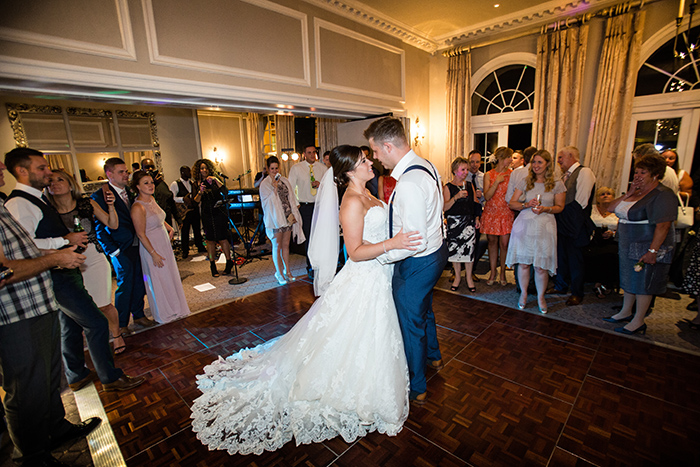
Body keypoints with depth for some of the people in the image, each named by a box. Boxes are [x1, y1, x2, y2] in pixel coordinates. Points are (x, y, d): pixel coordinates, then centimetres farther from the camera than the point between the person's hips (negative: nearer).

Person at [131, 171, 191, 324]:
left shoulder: (152, 199, 2)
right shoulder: (138, 207, -23)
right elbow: (141, 234, -21)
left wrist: (169, 227, 4)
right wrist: (154, 254, -19)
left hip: (164, 244, 8)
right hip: (151, 247, -8)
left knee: (170, 276, 20)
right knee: (157, 280, 8)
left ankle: (173, 307, 40)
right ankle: (163, 314, 28)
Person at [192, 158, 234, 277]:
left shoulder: (215, 180, 3)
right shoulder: (197, 183, 7)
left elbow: (225, 191, -12)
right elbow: (196, 201, 2)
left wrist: (216, 180, -19)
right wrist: (200, 192, -15)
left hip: (219, 213, -2)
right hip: (207, 215, 2)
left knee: (222, 238, -3)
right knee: (210, 240, 6)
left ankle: (229, 262, 11)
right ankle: (212, 265, 16)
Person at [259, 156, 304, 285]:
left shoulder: (285, 181, 9)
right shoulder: (265, 184, -4)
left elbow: (291, 199, 11)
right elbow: (268, 202, -11)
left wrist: (293, 215, 5)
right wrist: (275, 188, -19)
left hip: (287, 217, 4)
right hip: (275, 218, -4)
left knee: (286, 245, 11)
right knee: (277, 246, 2)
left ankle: (287, 271, 20)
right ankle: (279, 272, 13)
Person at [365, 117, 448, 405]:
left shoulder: (408, 184, -31)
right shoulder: (425, 165, 1)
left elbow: (414, 241, -33)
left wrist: (379, 255, -20)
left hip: (416, 264, -10)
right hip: (435, 252, 10)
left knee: (411, 324, 11)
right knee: (424, 309, 31)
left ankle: (416, 388, 35)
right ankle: (433, 356, 58)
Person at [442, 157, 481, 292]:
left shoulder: (470, 185, 10)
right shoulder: (448, 187, -1)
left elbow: (475, 203, 16)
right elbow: (445, 207, -9)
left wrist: (477, 218, 5)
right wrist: (456, 197, -21)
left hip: (469, 221, 2)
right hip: (454, 222, -2)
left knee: (469, 248, 0)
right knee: (455, 249, 4)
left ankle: (469, 277, 16)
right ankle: (457, 276, 22)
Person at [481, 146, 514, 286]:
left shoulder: (511, 174, 4)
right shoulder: (488, 175, 3)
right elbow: (487, 196, -7)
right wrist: (497, 182, -15)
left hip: (506, 213, 0)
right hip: (491, 212, 0)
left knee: (504, 243, -1)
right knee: (492, 242, 7)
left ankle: (502, 272, 17)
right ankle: (493, 272, 20)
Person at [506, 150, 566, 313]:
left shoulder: (557, 184, 1)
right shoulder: (525, 182, 5)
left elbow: (560, 207, 6)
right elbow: (512, 203, 5)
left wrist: (545, 209, -13)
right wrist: (527, 205, -13)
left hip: (544, 227, -1)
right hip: (524, 225, 1)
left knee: (541, 266, 1)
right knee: (523, 262, 6)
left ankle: (541, 296, 22)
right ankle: (523, 293, 25)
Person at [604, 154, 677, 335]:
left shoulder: (663, 195, -16)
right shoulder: (637, 192, 10)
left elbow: (662, 226, -22)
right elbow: (611, 208, 7)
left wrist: (653, 251, -25)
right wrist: (628, 194, -5)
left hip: (647, 248, -8)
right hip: (629, 246, 8)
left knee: (643, 283, 2)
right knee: (629, 279, 17)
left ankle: (638, 322, 14)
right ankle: (626, 313, 31)